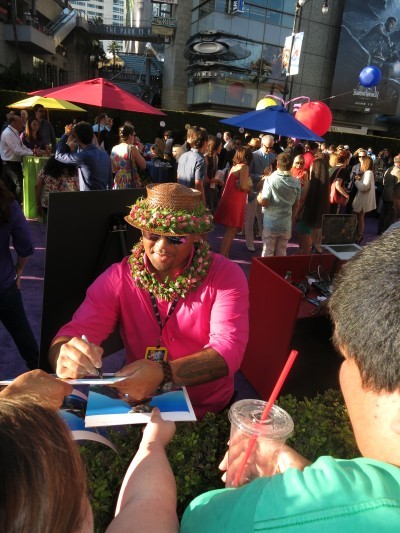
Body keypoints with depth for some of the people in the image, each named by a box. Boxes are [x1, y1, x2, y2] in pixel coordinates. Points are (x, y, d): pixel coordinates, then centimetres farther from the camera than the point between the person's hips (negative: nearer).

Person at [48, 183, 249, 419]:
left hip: (210, 412, -1)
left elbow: (228, 350, -23)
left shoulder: (226, 276, -13)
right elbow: (75, 331, -13)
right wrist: (66, 357, -37)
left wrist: (163, 373, -39)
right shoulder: (118, 278, -7)